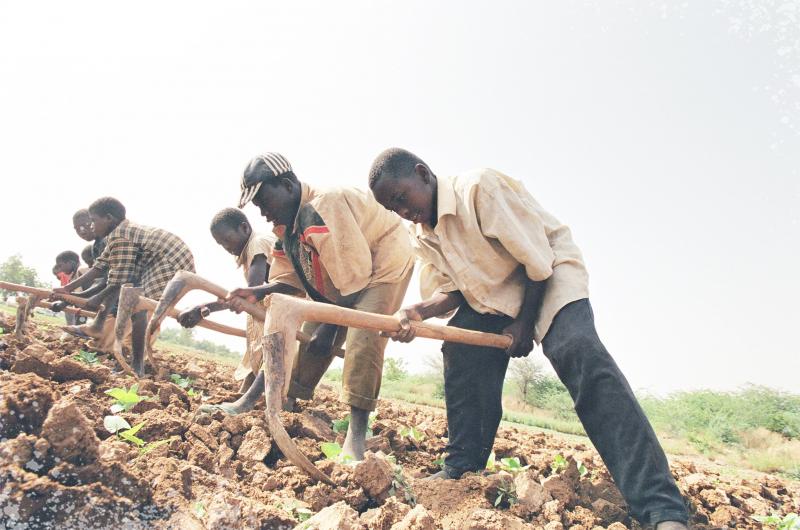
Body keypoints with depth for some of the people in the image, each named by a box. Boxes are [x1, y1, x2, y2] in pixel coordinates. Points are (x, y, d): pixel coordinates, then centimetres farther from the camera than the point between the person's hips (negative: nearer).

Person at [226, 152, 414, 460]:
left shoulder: (324, 207, -31)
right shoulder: (286, 226, 0)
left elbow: (354, 275, -29)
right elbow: (289, 281, -1)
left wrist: (330, 326, -20)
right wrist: (257, 293, -22)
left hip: (383, 264, -9)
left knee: (362, 337, -25)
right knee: (310, 337, 6)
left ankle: (356, 435, -24)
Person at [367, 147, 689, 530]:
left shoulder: (479, 188, -25)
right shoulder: (422, 235, 1)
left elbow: (537, 260, -23)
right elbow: (449, 290, -1)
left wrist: (525, 322, -16)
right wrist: (417, 312, -22)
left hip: (552, 276, -8)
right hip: (494, 295, 8)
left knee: (578, 352, -30)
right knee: (460, 350, -12)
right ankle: (463, 469, 5)